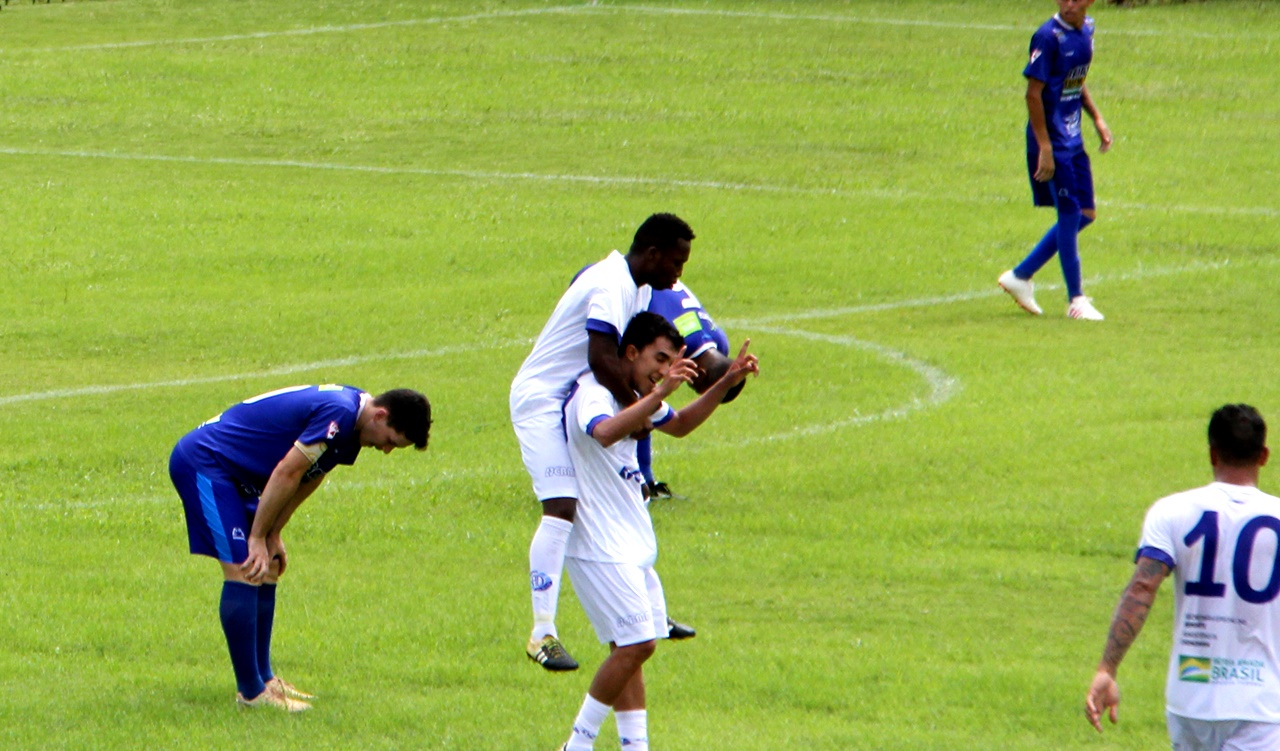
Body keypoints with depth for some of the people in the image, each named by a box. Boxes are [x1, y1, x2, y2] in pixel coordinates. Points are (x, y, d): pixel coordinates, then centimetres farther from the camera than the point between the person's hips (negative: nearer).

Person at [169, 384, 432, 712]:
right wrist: (258, 538, -15)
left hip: (231, 472, 10)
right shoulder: (338, 413, -24)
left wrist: (273, 535, 9)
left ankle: (262, 678, 17)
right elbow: (286, 473, -23)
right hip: (202, 461, -10)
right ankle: (250, 691, -10)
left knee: (267, 572, 11)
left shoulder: (349, 416, 7)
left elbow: (307, 478, 14)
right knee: (244, 572, -13)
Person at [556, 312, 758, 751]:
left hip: (631, 544, 10)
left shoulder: (633, 396, 15)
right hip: (601, 545, -10)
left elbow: (679, 426, 32)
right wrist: (659, 395, -47)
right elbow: (605, 432, -39)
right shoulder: (593, 393, -16)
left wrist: (726, 383, 20)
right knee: (636, 643, -14)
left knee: (630, 646, 8)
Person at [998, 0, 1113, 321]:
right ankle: (1076, 300, 6)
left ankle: (1020, 276, 21)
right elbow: (1033, 93, -17)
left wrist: (1097, 119, 12)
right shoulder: (1048, 37, -17)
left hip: (1074, 141, 8)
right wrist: (1045, 148, -20)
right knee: (1070, 214, -4)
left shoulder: (1086, 30, 7)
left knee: (1085, 215, 11)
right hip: (1053, 142, -8)